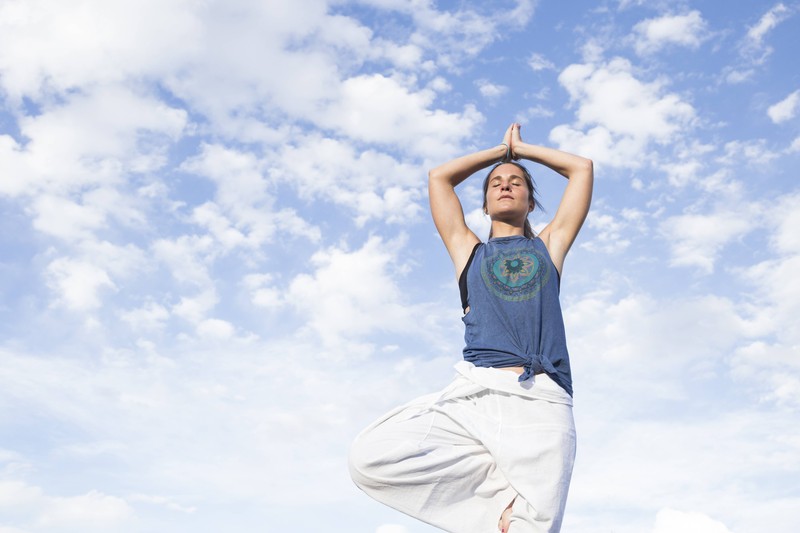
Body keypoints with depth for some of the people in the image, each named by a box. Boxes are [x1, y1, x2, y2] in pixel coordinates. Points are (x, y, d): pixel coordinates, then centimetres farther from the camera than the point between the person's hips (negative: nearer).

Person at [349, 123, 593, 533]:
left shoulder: (548, 246, 28)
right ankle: (505, 486, -8)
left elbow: (582, 168, 30)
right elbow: (438, 177, 31)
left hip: (542, 404, 0)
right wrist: (500, 151, 40)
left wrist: (522, 149, 41)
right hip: (475, 393, 1)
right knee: (369, 457, -22)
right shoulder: (469, 250, 27)